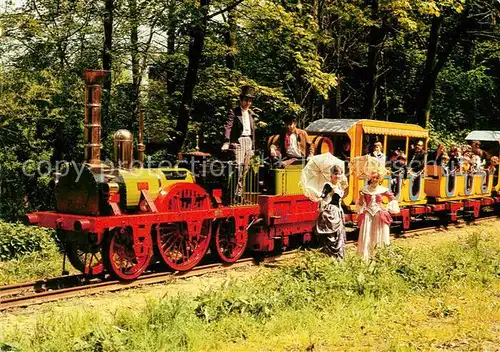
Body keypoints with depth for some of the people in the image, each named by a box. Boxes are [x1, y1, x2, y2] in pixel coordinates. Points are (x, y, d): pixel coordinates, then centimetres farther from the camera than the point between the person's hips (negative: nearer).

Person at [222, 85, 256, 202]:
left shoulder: (250, 113, 17)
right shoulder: (233, 112, -2)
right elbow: (228, 126, -13)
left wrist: (252, 147, 17)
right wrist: (226, 142, -27)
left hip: (248, 142, 7)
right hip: (238, 141, -7)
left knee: (245, 169, 7)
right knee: (238, 167, -14)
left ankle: (239, 194, 12)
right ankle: (234, 195, -13)